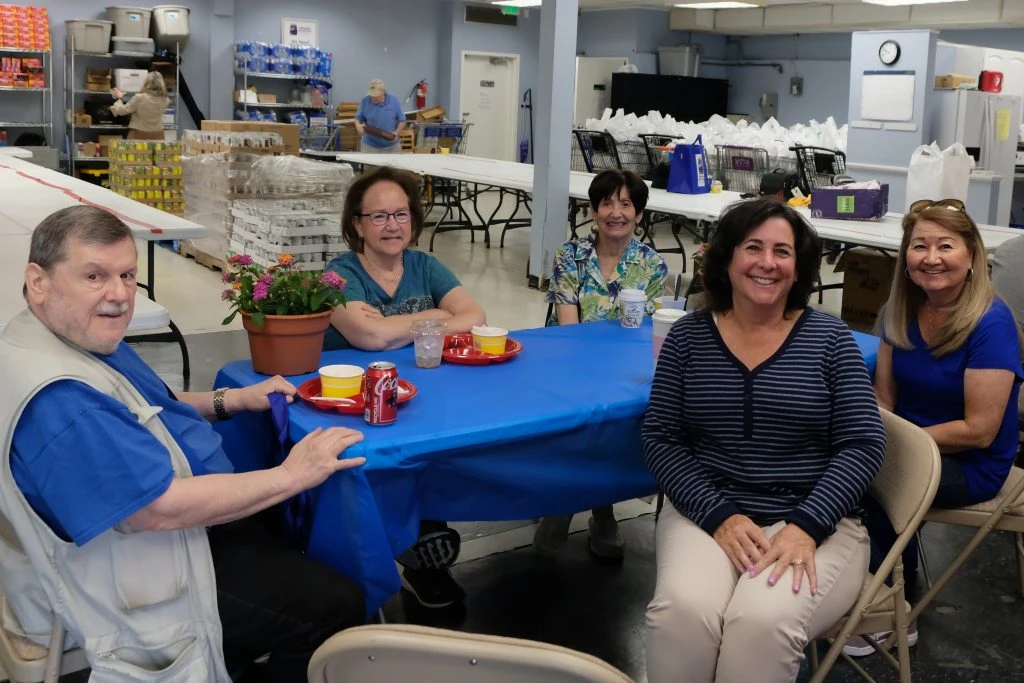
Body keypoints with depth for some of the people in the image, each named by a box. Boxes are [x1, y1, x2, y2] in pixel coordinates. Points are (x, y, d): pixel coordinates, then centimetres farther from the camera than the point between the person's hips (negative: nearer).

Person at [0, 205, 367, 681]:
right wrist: (291, 476, -24)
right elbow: (164, 507, -33)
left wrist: (232, 400, 6)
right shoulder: (56, 400, -32)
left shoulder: (86, 337, 3)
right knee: (335, 606, -12)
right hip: (146, 577, -11)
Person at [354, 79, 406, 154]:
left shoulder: (394, 101, -9)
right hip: (369, 146, 0)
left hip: (391, 146, 0)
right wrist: (358, 126, -20)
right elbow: (358, 118, 2)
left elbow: (402, 121, -2)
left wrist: (396, 133, -19)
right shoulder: (365, 101, -7)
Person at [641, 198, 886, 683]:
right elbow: (660, 440, 0)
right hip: (708, 514, 1)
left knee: (762, 621, -30)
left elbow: (864, 444, -3)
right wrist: (720, 516, -14)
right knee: (682, 610, -29)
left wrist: (806, 526, -16)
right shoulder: (688, 337, 4)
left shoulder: (829, 338, 1)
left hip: (813, 522, -1)